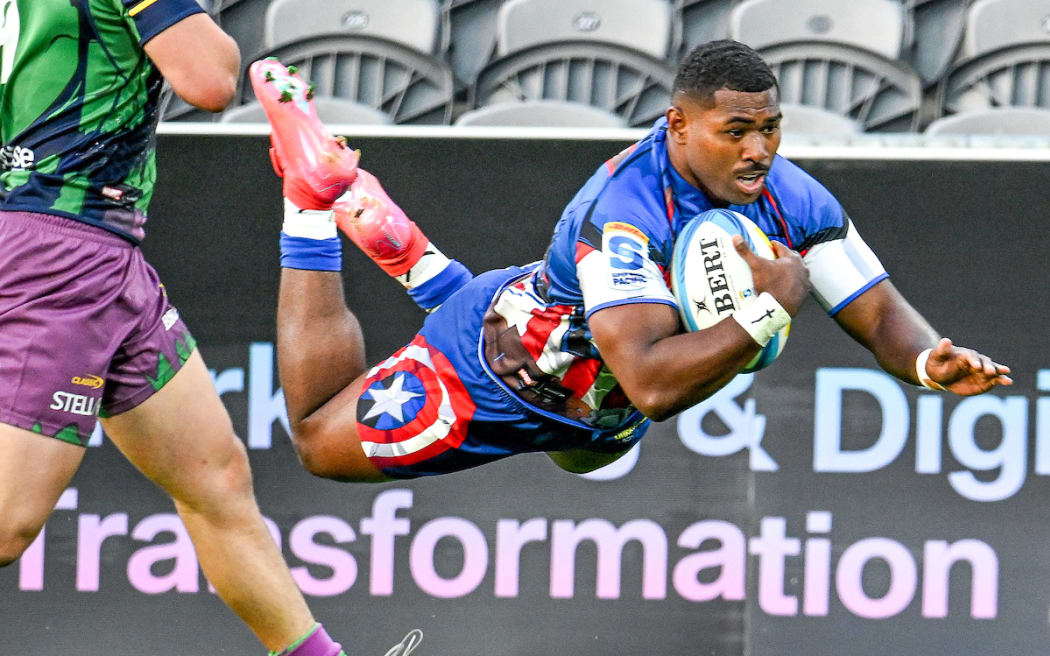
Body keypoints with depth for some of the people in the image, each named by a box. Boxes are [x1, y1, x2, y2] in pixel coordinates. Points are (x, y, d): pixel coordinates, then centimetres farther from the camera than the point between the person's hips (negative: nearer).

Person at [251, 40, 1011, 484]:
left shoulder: (791, 199, -23)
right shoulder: (629, 208, -43)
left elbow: (882, 315, -19)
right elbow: (652, 385, -50)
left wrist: (932, 362, -41)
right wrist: (775, 305, -49)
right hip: (496, 368, -7)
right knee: (322, 441, 14)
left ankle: (410, 256, 41)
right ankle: (316, 201, 24)